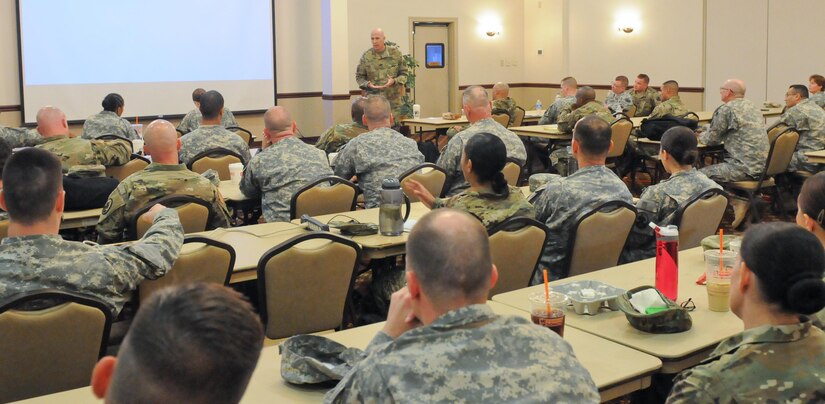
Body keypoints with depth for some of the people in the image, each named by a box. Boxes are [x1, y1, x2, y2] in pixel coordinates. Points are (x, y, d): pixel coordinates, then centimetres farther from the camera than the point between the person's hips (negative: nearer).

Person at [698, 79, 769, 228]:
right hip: (764, 166, 9)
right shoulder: (753, 107, 19)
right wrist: (706, 134, 34)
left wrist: (701, 136, 20)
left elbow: (711, 140, -3)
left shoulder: (726, 109, -9)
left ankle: (737, 202, -10)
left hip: (746, 168, -9)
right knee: (718, 166, 26)